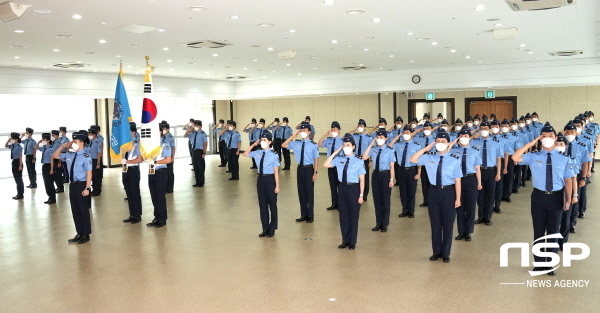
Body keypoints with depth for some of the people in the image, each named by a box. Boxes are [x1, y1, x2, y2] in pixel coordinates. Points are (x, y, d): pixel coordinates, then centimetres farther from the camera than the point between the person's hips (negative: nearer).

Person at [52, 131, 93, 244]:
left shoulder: (85, 157, -14)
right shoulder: (69, 155, 7)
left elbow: (89, 173, -17)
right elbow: (55, 156, 22)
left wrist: (87, 188, -20)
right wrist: (62, 146, 6)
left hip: (81, 185, -8)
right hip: (72, 185, 8)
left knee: (83, 210, 3)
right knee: (75, 211, 13)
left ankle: (86, 235, 15)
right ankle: (79, 233, 25)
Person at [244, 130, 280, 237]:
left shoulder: (274, 155, -13)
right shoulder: (258, 153, 3)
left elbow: (276, 171, -12)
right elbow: (245, 154, 15)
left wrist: (277, 186, -13)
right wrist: (253, 145, 2)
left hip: (270, 179, -5)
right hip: (260, 179, 5)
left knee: (272, 204, 8)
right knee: (262, 204, 12)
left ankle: (272, 229, 23)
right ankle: (265, 228, 25)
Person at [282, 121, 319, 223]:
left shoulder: (313, 145, -10)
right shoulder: (296, 143, 3)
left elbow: (316, 159, -9)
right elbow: (284, 145, 1)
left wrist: (315, 173, -12)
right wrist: (293, 136, -6)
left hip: (309, 169, -5)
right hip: (300, 169, 5)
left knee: (309, 192, 6)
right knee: (301, 192, 11)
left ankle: (310, 216, 20)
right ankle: (303, 215, 24)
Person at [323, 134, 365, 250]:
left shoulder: (358, 161, -9)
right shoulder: (339, 159, 3)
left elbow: (362, 179, -8)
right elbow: (326, 165, -6)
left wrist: (361, 195, -10)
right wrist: (336, 152, -7)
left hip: (354, 188, -4)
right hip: (342, 187, 4)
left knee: (353, 215, 8)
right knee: (343, 215, 12)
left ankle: (352, 242, 22)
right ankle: (345, 240, 26)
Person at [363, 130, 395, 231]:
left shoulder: (389, 151, -7)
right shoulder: (373, 150, 2)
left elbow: (392, 166, -8)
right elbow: (364, 157, -13)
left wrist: (391, 180, -12)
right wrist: (370, 145, -12)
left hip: (385, 175, -4)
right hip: (375, 174, 4)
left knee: (385, 199, 6)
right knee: (377, 199, 10)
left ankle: (385, 224, 18)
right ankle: (378, 223, 22)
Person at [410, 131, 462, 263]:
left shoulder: (454, 159, -9)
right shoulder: (429, 157, 0)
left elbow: (457, 180, -8)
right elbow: (413, 160, -5)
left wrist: (458, 198, -9)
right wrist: (426, 148, -8)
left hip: (448, 192, -2)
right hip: (434, 191, 3)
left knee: (447, 224, 9)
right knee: (435, 223, 12)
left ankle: (446, 253, 25)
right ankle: (436, 252, 28)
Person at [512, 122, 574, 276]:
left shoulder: (564, 159, -2)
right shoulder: (534, 156, -4)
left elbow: (568, 180, -2)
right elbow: (515, 158, -19)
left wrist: (568, 200, -8)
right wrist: (531, 143, -16)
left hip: (556, 197, 0)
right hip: (539, 196, 0)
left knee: (553, 231, 12)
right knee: (539, 231, 11)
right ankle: (539, 263, 27)